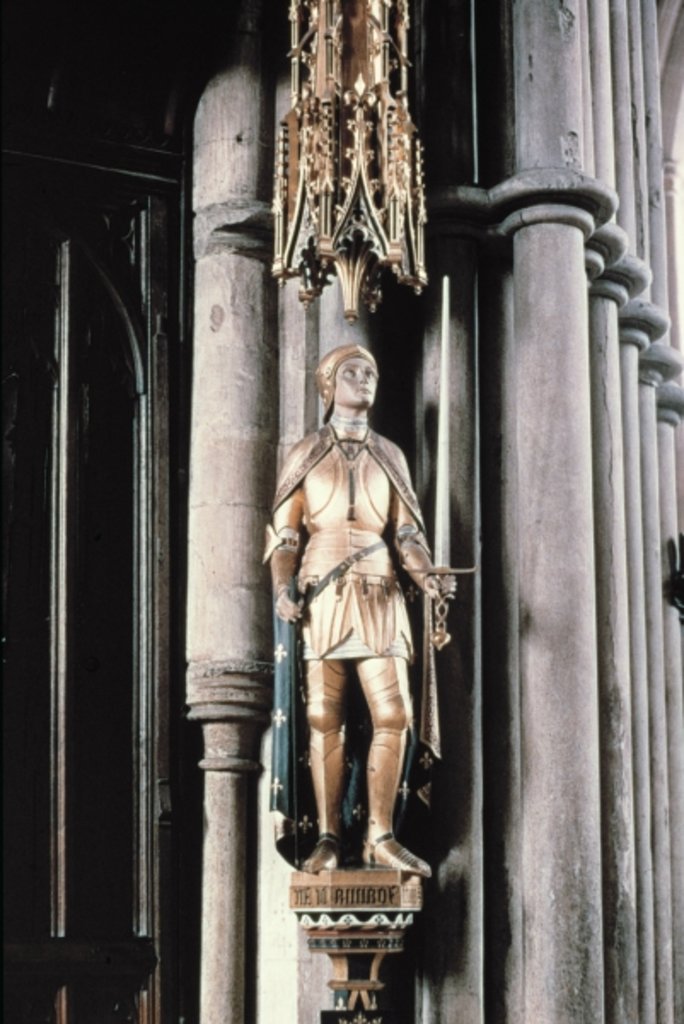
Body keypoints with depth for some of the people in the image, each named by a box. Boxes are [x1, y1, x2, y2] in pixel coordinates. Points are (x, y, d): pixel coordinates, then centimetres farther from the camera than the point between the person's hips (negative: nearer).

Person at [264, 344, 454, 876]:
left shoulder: (389, 455, 16)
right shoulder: (306, 454, 11)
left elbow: (408, 532, 12)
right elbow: (284, 532, 7)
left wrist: (428, 575, -7)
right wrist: (283, 588, -9)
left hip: (378, 596, 2)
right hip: (322, 594, -2)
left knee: (394, 714, -7)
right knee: (325, 717, -2)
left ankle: (381, 836, 1)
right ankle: (328, 838, 4)